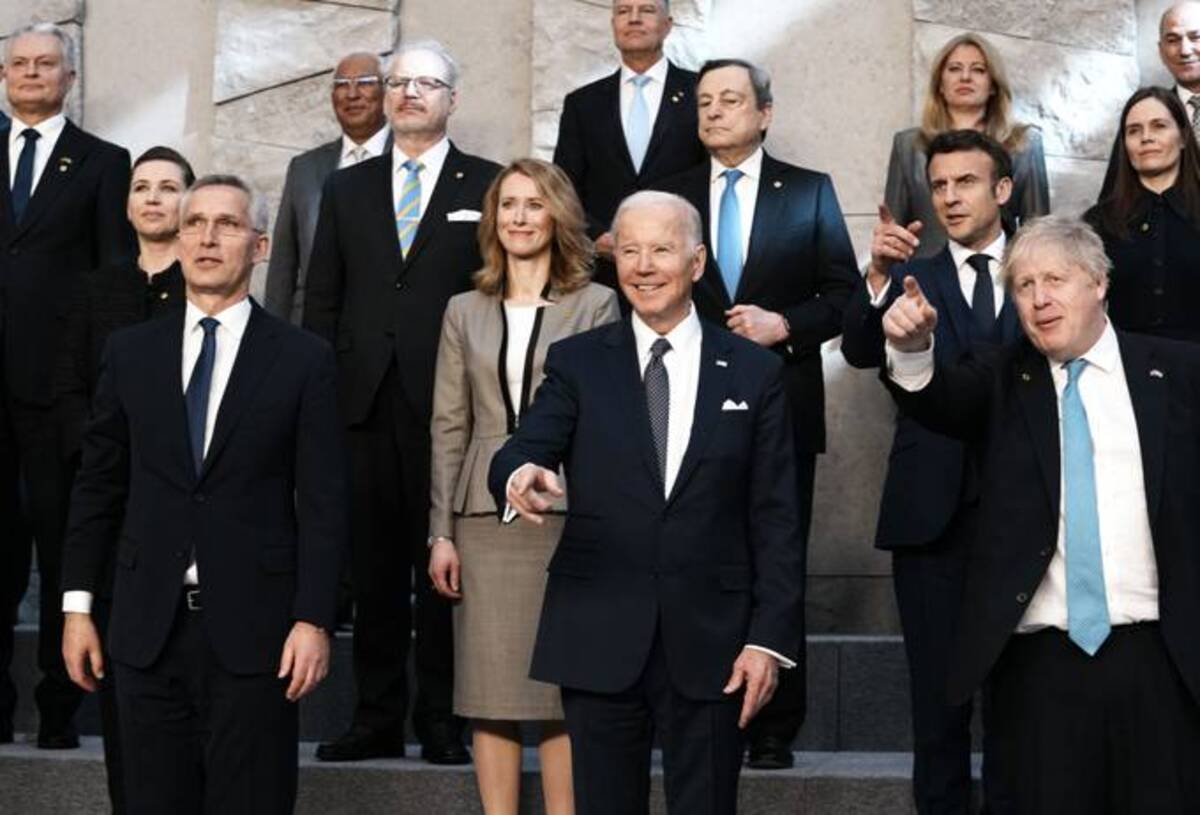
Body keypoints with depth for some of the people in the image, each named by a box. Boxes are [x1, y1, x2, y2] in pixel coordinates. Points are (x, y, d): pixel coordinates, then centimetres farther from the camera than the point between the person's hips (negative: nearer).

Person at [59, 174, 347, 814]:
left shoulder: (303, 359, 0)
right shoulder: (130, 352, 8)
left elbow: (323, 501, -3)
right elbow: (98, 485, 10)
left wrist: (313, 620, -9)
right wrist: (78, 605, 6)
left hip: (253, 628, -2)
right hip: (148, 627, 3)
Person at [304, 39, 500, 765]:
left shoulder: (488, 186, 6)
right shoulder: (347, 189, 15)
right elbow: (323, 298, 13)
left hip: (449, 403, -3)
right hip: (364, 400, 3)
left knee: (444, 566, 0)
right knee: (374, 568, 6)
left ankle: (442, 719, 9)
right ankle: (378, 718, 14)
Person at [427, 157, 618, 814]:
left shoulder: (596, 304, 5)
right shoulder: (464, 311, 12)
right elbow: (448, 428, 10)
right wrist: (442, 532, 3)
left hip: (568, 513, -2)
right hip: (485, 515, 2)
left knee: (565, 690, -1)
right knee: (490, 690, 2)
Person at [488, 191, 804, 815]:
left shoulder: (754, 371, 5)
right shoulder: (576, 362, 6)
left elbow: (776, 521, 3)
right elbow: (523, 451, -9)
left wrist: (771, 638, -5)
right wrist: (519, 477, -33)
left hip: (710, 641, 0)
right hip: (599, 640, 0)